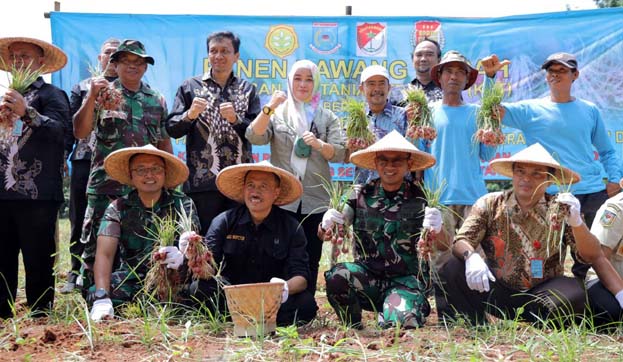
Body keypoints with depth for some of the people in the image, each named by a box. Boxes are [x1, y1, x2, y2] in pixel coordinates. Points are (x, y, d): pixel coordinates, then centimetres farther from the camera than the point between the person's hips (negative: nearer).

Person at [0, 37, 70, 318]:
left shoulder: (51, 95, 3)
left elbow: (58, 130, -15)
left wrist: (26, 112, -25)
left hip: (37, 193, -6)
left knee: (37, 259, -2)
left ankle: (39, 314, 6)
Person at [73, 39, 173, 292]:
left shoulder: (157, 100, 12)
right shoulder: (102, 94, 4)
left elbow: (164, 142, 16)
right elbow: (80, 133, -6)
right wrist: (92, 97, -17)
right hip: (105, 185, -2)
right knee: (96, 244, -1)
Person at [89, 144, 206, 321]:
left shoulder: (182, 204, 0)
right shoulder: (118, 208, 2)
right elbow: (104, 254, -10)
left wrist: (182, 257, -41)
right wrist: (102, 298, -28)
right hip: (132, 278, 0)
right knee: (94, 294, -28)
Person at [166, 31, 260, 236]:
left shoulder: (248, 90, 14)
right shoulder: (190, 87, 11)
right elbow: (172, 129, 5)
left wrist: (235, 119, -12)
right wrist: (189, 115, -14)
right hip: (202, 180, -1)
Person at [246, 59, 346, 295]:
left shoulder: (328, 118, 13)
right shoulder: (277, 114, 10)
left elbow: (339, 154, 2)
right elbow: (254, 137, -7)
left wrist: (319, 144, -16)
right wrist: (269, 108, -18)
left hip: (315, 201, 1)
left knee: (310, 261, 5)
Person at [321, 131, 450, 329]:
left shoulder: (419, 199, -1)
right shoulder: (362, 195, 3)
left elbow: (443, 247, -8)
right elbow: (324, 234, 3)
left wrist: (437, 230, -31)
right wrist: (326, 224, -22)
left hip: (407, 278, -1)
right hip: (368, 276, 1)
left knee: (402, 323, -29)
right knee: (336, 276, -29)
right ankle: (353, 328, 0)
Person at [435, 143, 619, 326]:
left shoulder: (560, 210, -3)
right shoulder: (490, 204, -1)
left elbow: (593, 257, -10)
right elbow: (460, 242, -9)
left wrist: (576, 222, -29)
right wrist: (470, 256, -34)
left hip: (540, 296, -1)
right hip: (496, 290, 1)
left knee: (573, 292, -30)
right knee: (452, 270, -22)